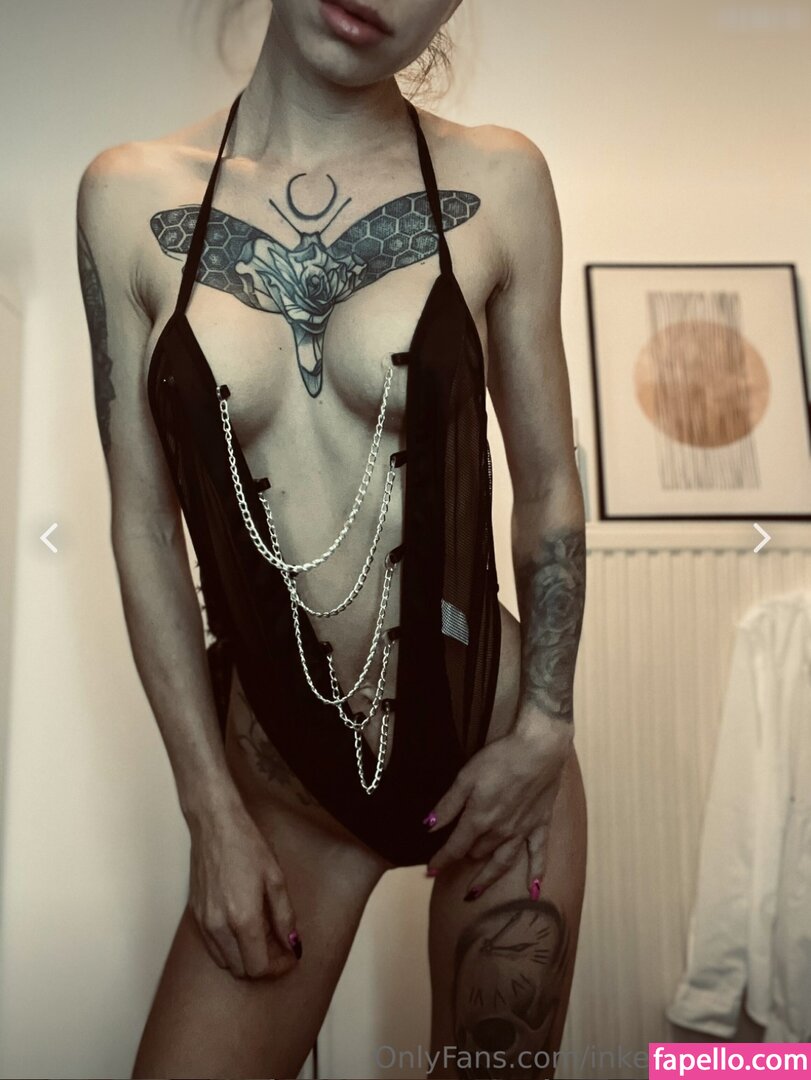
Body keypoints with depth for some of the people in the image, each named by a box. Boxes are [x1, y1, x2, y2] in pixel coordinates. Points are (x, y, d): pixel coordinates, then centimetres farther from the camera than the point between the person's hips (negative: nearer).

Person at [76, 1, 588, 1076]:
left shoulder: (498, 182, -5)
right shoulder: (127, 197, -4)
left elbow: (550, 485, 2)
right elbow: (144, 524, -3)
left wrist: (542, 732, -4)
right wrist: (214, 813, -3)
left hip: (495, 739, 1)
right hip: (282, 776, 0)